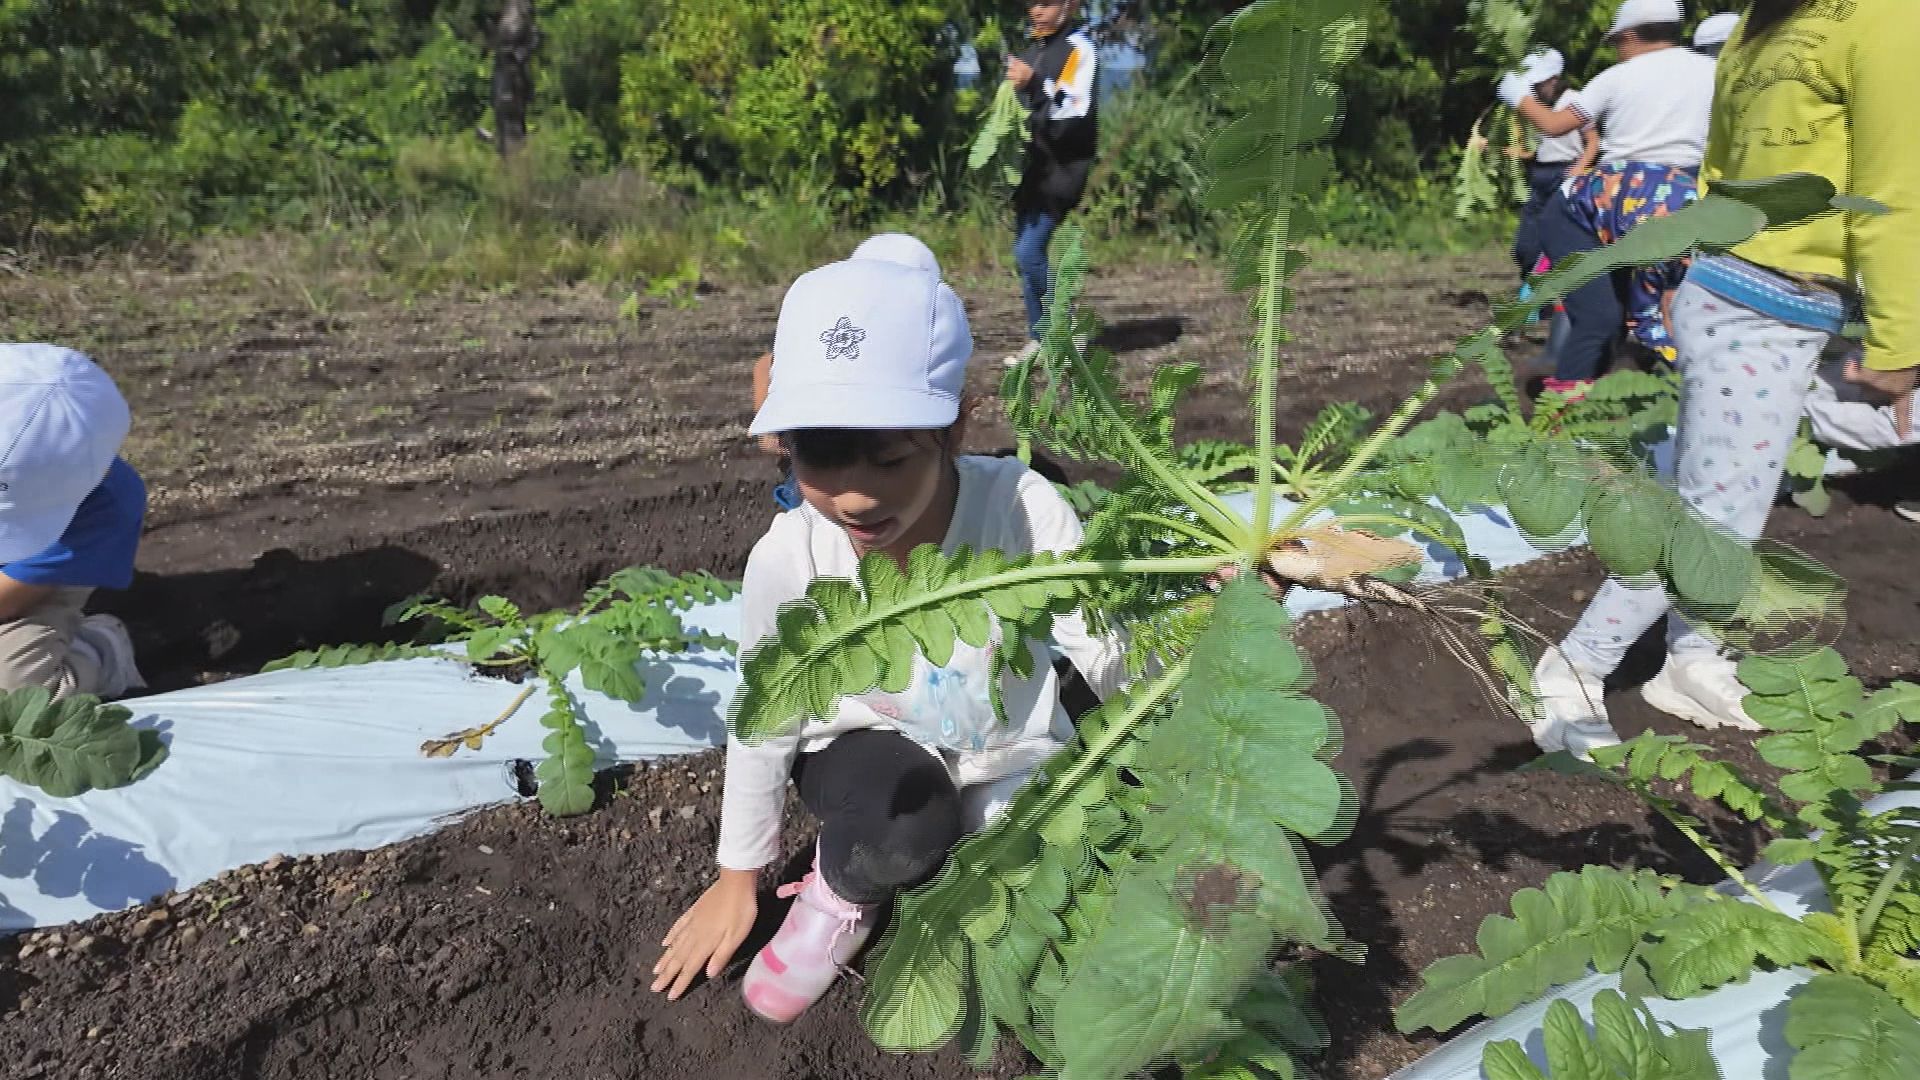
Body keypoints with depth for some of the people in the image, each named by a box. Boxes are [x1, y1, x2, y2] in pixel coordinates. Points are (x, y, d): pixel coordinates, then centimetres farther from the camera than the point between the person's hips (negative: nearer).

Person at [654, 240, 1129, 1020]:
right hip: (874, 758, 0)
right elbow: (766, 717, -7)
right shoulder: (788, 557, -25)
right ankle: (848, 886, 3)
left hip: (1009, 759, 1)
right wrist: (739, 879, 3)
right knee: (899, 808, -34)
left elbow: (1109, 661, -16)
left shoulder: (1023, 509, -31)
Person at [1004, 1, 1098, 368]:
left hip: (1060, 171, -9)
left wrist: (1034, 84, -27)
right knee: (1025, 254, 9)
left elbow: (1077, 113, -20)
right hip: (1032, 169, 9)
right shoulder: (1033, 51, 19)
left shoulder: (1078, 48, -8)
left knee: (1029, 251, -17)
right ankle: (1040, 339, 18)